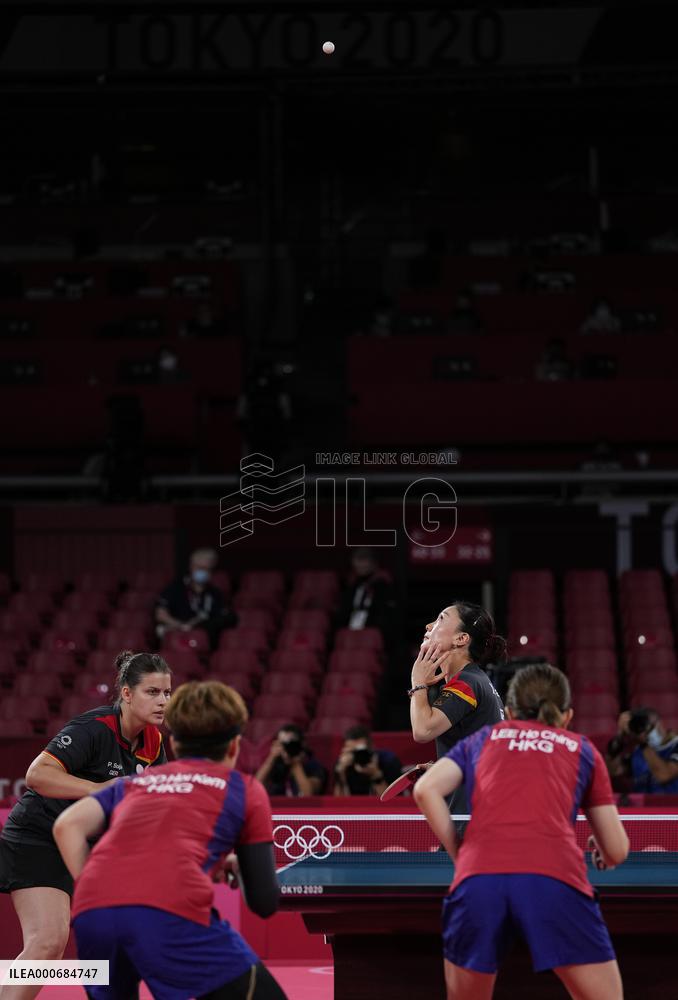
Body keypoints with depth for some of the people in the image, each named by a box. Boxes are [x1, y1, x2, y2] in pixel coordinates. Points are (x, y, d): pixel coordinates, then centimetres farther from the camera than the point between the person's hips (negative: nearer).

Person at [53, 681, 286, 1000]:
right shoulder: (244, 789, 25)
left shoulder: (133, 783, 34)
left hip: (91, 912, 4)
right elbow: (264, 902, 23)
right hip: (171, 913, -4)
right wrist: (237, 867, 43)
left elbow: (67, 826, 16)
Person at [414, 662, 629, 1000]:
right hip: (555, 879, -1)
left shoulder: (482, 739, 28)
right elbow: (617, 851, 25)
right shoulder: (582, 749, 26)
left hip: (478, 879, 1)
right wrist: (600, 854, 47)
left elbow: (426, 789, 10)